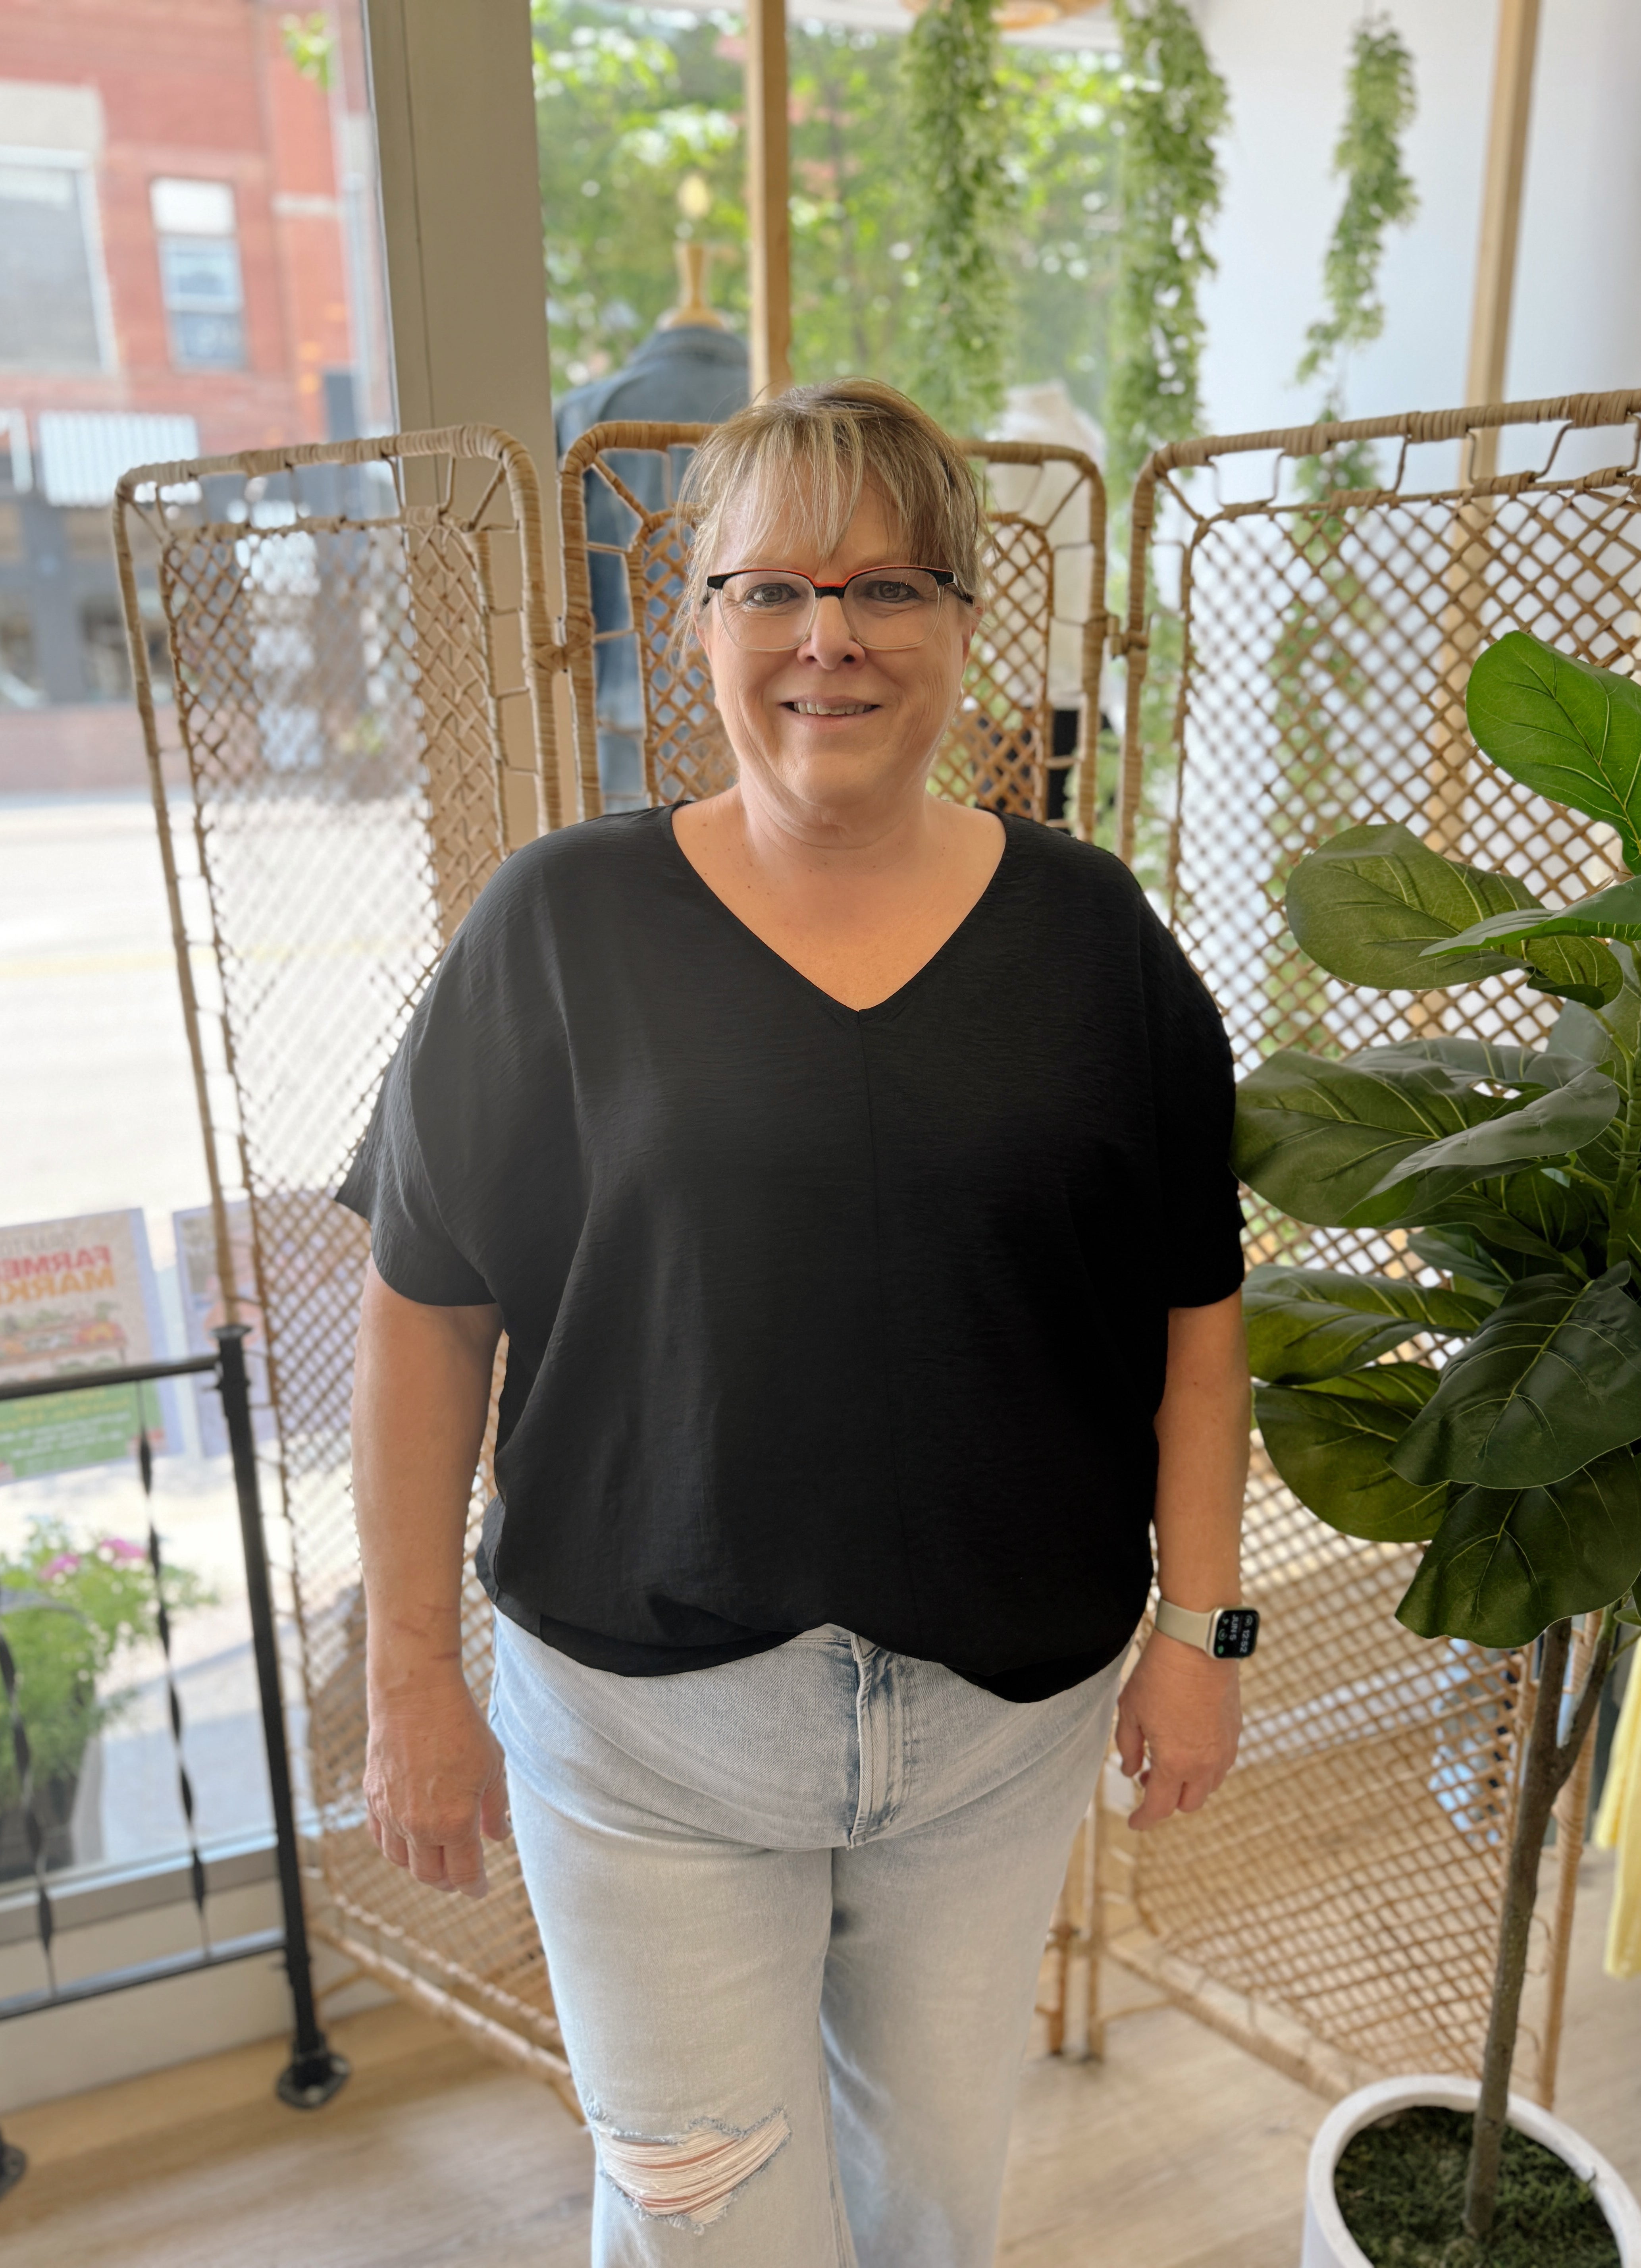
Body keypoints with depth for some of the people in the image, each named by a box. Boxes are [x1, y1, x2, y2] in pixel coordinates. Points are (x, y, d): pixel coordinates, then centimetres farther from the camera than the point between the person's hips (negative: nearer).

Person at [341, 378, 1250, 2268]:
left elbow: (1194, 1302, 1)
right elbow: (429, 1307, -6)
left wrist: (1200, 1623, 0)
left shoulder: (1088, 930, -4)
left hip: (1009, 1695, 2)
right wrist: (411, 1674, -3)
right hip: (645, 1705, -1)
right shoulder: (562, 923, -9)